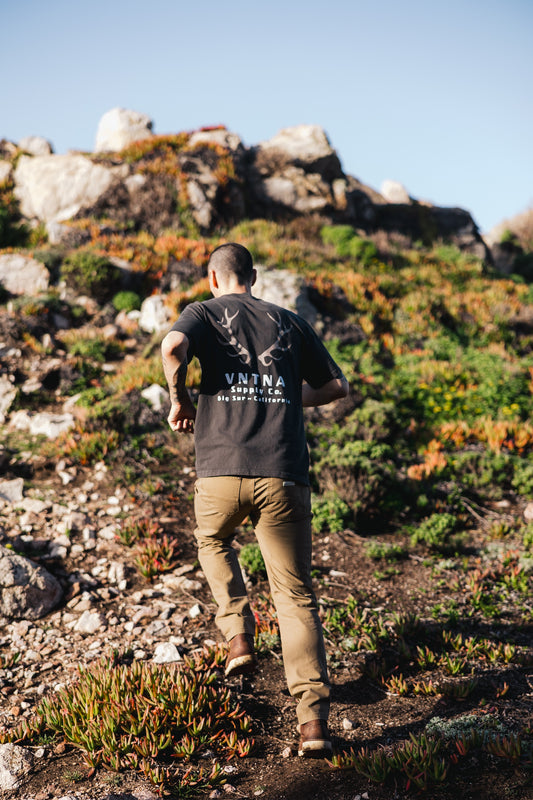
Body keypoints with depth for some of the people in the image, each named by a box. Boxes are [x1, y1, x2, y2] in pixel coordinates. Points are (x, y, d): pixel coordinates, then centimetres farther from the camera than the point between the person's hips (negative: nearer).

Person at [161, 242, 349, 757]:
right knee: (295, 595, 6)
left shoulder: (204, 313, 9)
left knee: (212, 541, 32)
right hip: (284, 475, 2)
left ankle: (239, 635, 16)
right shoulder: (289, 322, 18)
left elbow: (173, 346, -15)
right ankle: (313, 719, -3)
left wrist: (180, 399, 2)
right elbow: (337, 386, 23)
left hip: (222, 470, -1)